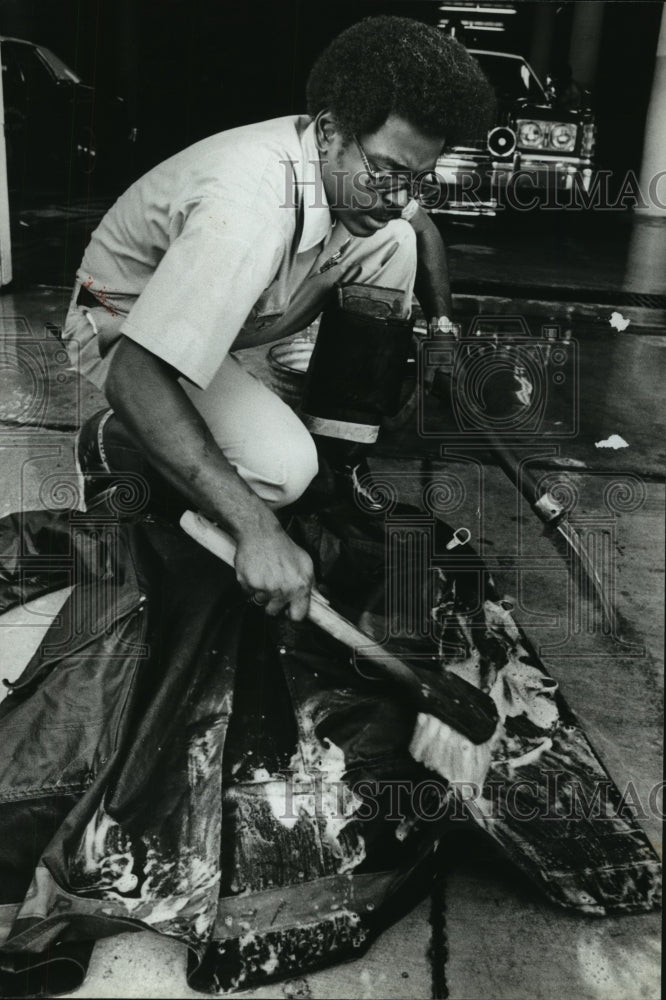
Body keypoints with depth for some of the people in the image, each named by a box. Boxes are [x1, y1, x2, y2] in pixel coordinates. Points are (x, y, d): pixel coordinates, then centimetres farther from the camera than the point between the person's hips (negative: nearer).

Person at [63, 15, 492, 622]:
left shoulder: (367, 167, -14)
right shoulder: (248, 208, -40)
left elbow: (421, 227, 13)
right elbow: (134, 378, -46)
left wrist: (442, 322, 6)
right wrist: (258, 530, -50)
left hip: (234, 310, 8)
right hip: (129, 328, -7)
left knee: (394, 244, -7)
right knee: (281, 467, -30)